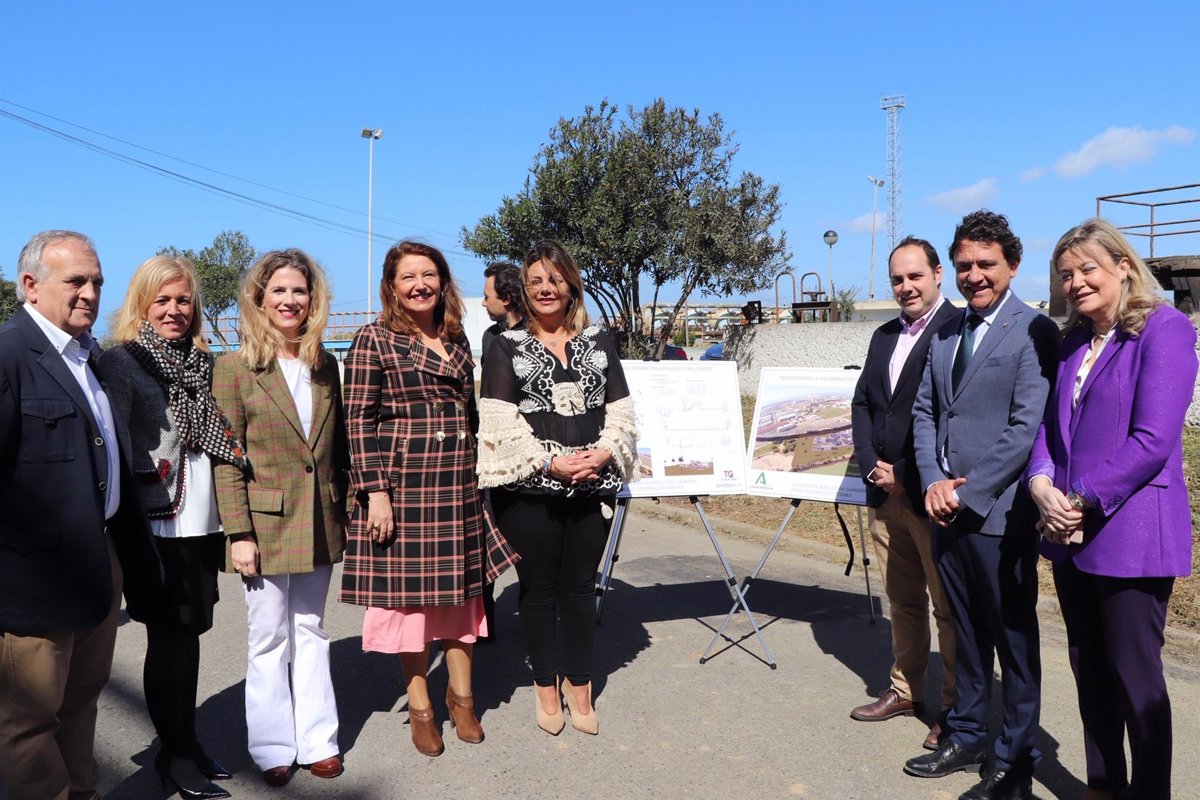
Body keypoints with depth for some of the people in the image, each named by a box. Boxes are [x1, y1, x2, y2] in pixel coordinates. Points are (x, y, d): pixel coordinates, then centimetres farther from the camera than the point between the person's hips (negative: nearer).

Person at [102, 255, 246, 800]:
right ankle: (173, 753, 19)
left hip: (203, 525, 5)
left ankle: (188, 739, 27)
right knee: (168, 638, 5)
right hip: (156, 529, -5)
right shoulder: (121, 362, -6)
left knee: (190, 633, 13)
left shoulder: (201, 363, 10)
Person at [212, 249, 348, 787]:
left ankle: (316, 740, 26)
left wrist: (344, 511, 8)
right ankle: (273, 748, 24)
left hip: (319, 525, 4)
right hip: (264, 525, -4)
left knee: (311, 634, 14)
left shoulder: (325, 365, 7)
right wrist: (239, 533, -13)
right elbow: (226, 459, -8)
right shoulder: (235, 367, -6)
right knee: (270, 641, 8)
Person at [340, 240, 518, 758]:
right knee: (410, 592, 5)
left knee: (462, 587, 11)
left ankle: (461, 695, 28)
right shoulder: (374, 339, -4)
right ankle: (420, 706, 23)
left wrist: (479, 472, 16)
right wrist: (375, 490, -14)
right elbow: (359, 421, -8)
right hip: (403, 482, -5)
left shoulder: (456, 339, 12)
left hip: (459, 482, 5)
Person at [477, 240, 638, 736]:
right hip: (528, 490, -2)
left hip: (593, 485, 2)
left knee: (579, 587, 10)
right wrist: (549, 462, -15)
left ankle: (579, 689, 24)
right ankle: (546, 689, 24)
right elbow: (500, 422, -6)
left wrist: (604, 453, -11)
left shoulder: (598, 343, 11)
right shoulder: (508, 347, 3)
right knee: (538, 589, 8)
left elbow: (620, 411, 7)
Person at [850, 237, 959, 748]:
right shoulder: (884, 336, 16)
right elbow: (861, 404, 15)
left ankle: (956, 709, 17)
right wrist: (872, 466, 1)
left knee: (948, 606, 4)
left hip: (932, 494, -7)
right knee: (902, 600, 17)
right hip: (883, 492, 7)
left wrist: (907, 475, -14)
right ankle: (905, 690, 31)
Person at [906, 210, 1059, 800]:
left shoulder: (1033, 331, -9)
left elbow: (1027, 427, -16)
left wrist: (967, 492, -15)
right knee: (965, 634, 18)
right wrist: (934, 480, -3)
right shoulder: (946, 333, 13)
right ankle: (967, 738, 34)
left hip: (999, 513, -7)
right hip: (947, 509, 7)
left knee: (1014, 640, 7)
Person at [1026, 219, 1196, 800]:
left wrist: (1083, 501, -16)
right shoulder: (1073, 342, 13)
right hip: (1070, 532, 7)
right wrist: (1042, 484, -7)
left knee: (1135, 678, 4)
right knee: (1089, 669, 16)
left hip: (1129, 533, -7)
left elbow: (1153, 440, -18)